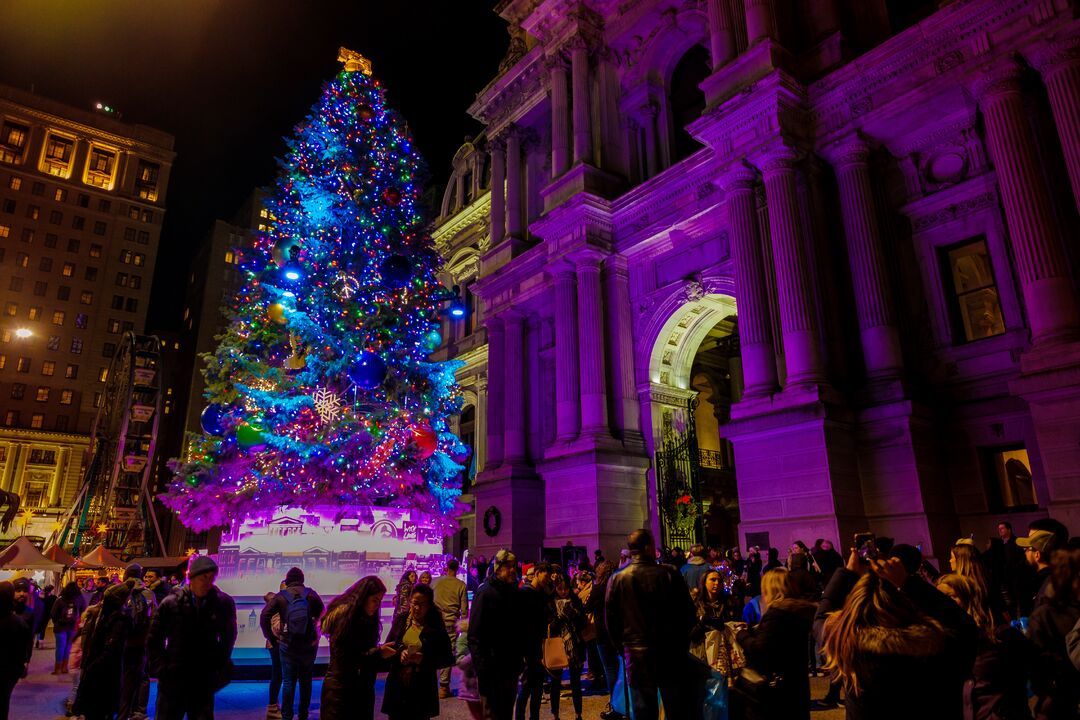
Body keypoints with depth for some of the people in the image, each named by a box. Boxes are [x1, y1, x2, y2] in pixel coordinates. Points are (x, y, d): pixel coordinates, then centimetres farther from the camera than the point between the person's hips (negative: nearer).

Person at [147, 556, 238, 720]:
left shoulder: (224, 604, -5)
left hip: (204, 683, 0)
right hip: (172, 680, 0)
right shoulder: (171, 603, -6)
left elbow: (228, 638, 10)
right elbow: (153, 640, 6)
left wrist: (219, 667, 6)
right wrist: (161, 668, -1)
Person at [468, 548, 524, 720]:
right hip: (492, 669, -7)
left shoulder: (515, 593, 9)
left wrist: (521, 657, 13)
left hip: (512, 667, 7)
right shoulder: (485, 593, -12)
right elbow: (475, 635, -16)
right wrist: (482, 668, -21)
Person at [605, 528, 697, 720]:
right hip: (670, 653, 0)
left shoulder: (617, 579, -5)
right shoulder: (670, 573, -9)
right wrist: (682, 643, 11)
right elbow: (688, 612, -4)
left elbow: (611, 620, 1)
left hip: (637, 655, 0)